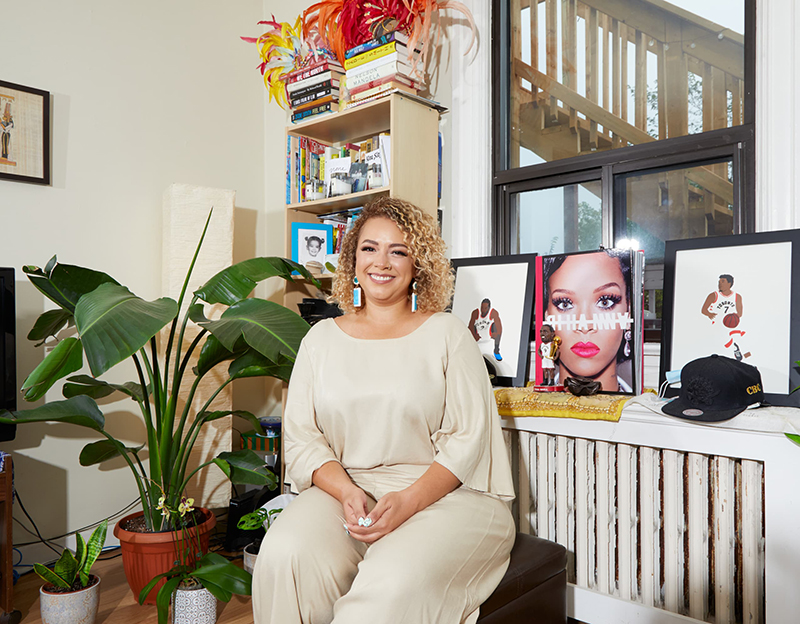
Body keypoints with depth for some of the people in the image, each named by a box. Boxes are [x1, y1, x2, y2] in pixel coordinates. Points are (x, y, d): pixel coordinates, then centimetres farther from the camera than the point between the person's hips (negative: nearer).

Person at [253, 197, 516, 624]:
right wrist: (347, 493, -13)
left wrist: (407, 501, -18)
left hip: (441, 493, -2)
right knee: (284, 556, -27)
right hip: (342, 489, 3)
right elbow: (301, 439, 6)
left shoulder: (446, 334, 4)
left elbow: (466, 439, -3)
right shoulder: (321, 339, 12)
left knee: (395, 581, -32)